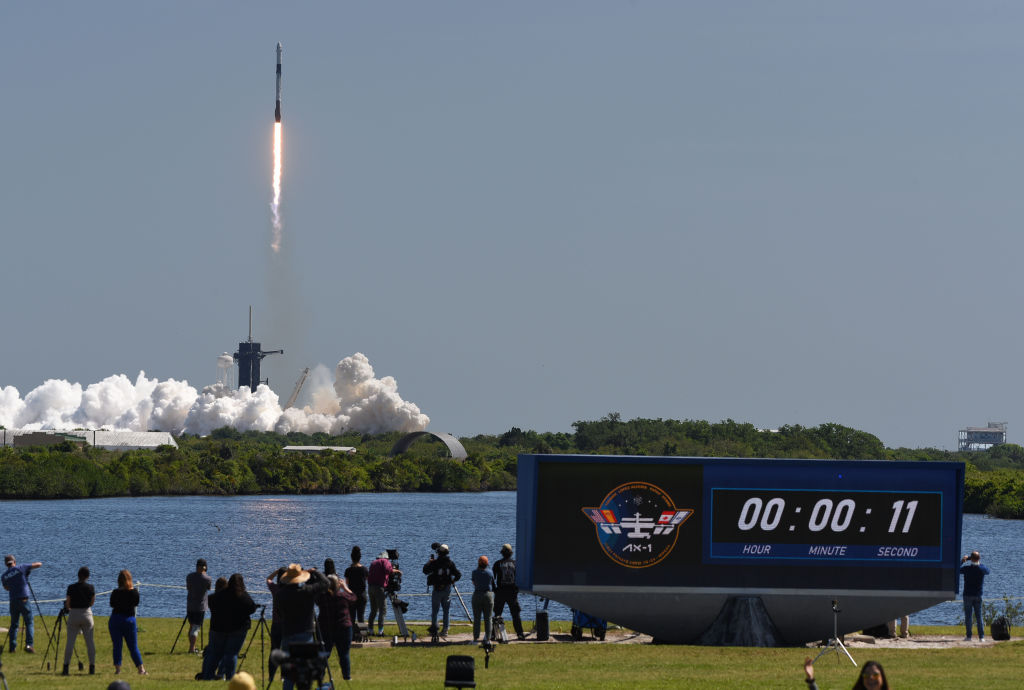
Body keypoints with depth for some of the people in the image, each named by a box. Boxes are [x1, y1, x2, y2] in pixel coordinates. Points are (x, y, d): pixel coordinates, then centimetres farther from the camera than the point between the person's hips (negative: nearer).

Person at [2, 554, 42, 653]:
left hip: (13, 602, 3)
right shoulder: (21, 569, -4)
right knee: (29, 623, 1)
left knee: (14, 624, 14)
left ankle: (12, 647, 10)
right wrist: (30, 567, 17)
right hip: (23, 600, -3)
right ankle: (29, 644, -14)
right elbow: (39, 564, -1)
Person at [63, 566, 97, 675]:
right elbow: (92, 602, 5)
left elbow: (67, 603, -3)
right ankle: (92, 667, 6)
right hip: (87, 613, 1)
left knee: (70, 641, 2)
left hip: (74, 614, -1)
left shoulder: (71, 587, -8)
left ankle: (66, 667, -2)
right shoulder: (90, 588, -6)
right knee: (90, 641, 7)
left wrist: (68, 608, 18)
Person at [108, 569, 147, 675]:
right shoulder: (134, 592, -4)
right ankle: (141, 668, 2)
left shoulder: (116, 592, -10)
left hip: (116, 619, -2)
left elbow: (112, 604, -1)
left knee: (117, 645, 5)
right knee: (133, 646, 7)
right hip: (130, 619, 2)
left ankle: (117, 668, 1)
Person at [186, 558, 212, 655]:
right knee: (196, 628, -3)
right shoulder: (207, 579, -13)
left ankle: (192, 647, 23)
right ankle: (192, 648, -12)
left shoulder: (189, 576, -1)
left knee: (191, 626, 17)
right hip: (200, 606, -4)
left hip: (189, 605, 4)